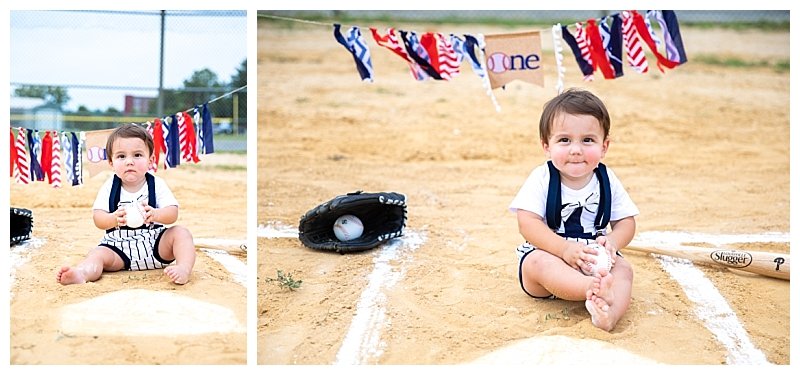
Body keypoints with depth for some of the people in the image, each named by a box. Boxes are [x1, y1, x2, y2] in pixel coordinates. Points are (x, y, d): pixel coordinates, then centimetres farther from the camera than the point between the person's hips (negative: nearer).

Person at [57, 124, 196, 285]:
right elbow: (98, 218, -7)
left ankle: (184, 269, -38)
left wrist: (155, 214, -35)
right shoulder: (110, 187, 0)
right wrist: (114, 218, -31)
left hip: (155, 243, 0)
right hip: (119, 246, 1)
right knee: (97, 254, -23)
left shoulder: (157, 184, -3)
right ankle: (81, 273, -51)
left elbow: (172, 213, -12)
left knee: (181, 233, -21)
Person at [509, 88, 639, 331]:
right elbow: (528, 223, -18)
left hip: (594, 258, 3)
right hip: (548, 252, -3)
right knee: (538, 263, -33)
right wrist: (565, 249, -31)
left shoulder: (607, 181, 0)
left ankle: (609, 313, -51)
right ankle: (595, 289, -56)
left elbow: (626, 222, 3)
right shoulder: (542, 179, -10)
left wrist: (613, 241, -21)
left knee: (623, 268, -23)